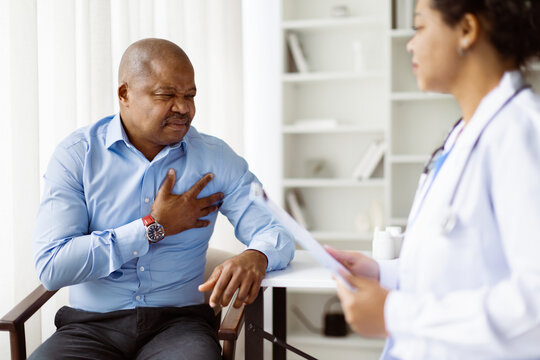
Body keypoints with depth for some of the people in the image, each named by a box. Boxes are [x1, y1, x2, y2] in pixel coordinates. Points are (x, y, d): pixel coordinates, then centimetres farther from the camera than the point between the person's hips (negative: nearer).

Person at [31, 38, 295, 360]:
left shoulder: (215, 158, 6)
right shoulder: (75, 155, -1)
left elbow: (277, 231, 1)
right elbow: (51, 268, -10)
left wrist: (255, 258, -25)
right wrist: (154, 227, -9)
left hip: (180, 323, 1)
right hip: (92, 325, 0)